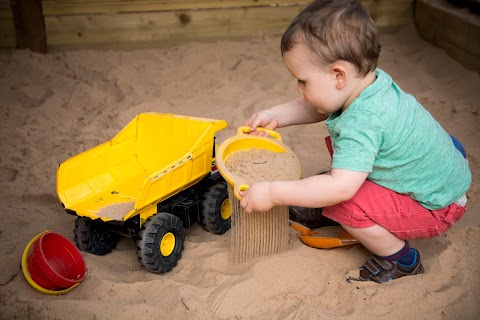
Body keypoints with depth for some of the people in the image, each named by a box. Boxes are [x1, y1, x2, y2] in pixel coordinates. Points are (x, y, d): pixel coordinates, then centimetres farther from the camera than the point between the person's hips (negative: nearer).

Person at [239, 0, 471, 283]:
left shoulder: (362, 123, -36)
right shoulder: (371, 80, -8)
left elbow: (340, 187, -42)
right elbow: (316, 109, 8)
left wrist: (273, 193, -36)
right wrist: (274, 116, -3)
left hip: (437, 207, -9)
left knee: (340, 204, -25)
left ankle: (400, 260, -4)